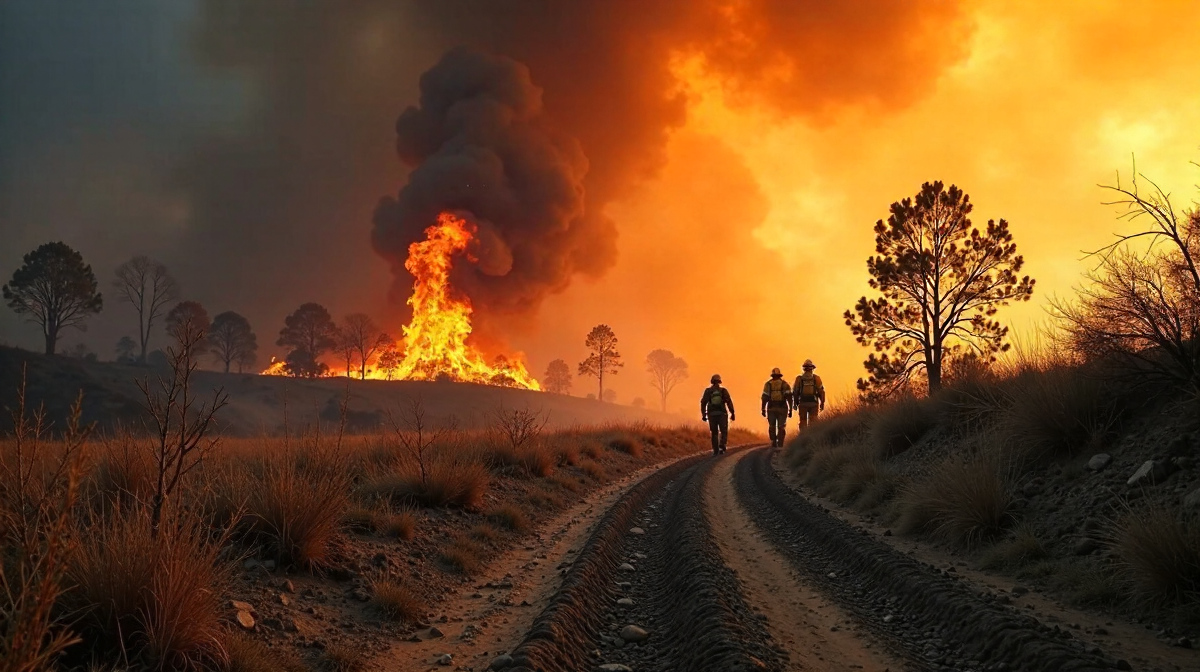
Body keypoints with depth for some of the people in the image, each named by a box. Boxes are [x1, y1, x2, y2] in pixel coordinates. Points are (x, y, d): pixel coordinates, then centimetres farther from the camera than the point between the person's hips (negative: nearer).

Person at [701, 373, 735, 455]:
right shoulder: (723, 391, 0)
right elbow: (729, 402, -6)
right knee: (724, 432, 6)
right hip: (722, 414, -1)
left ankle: (715, 451, 9)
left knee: (714, 433, 12)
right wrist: (732, 413, -4)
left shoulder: (708, 391, 2)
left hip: (711, 415, 1)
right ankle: (722, 446, -17)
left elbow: (703, 403, -2)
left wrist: (703, 415, 3)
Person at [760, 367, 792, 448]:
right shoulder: (784, 384, 4)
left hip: (771, 408, 0)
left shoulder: (768, 384, 4)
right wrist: (790, 410, -2)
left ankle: (774, 444, 7)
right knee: (781, 428, 4)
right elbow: (789, 397, -4)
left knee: (772, 427, 15)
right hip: (782, 408, 0)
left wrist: (763, 410, -2)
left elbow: (764, 397, -3)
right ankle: (780, 444, -8)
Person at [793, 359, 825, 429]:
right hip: (813, 404, 0)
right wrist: (822, 403, 6)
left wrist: (795, 404, 10)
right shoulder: (816, 378, 0)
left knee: (803, 422, 9)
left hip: (802, 403, 0)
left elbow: (795, 392, 2)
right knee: (812, 422, 2)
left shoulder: (799, 378, 1)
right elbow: (821, 391, -1)